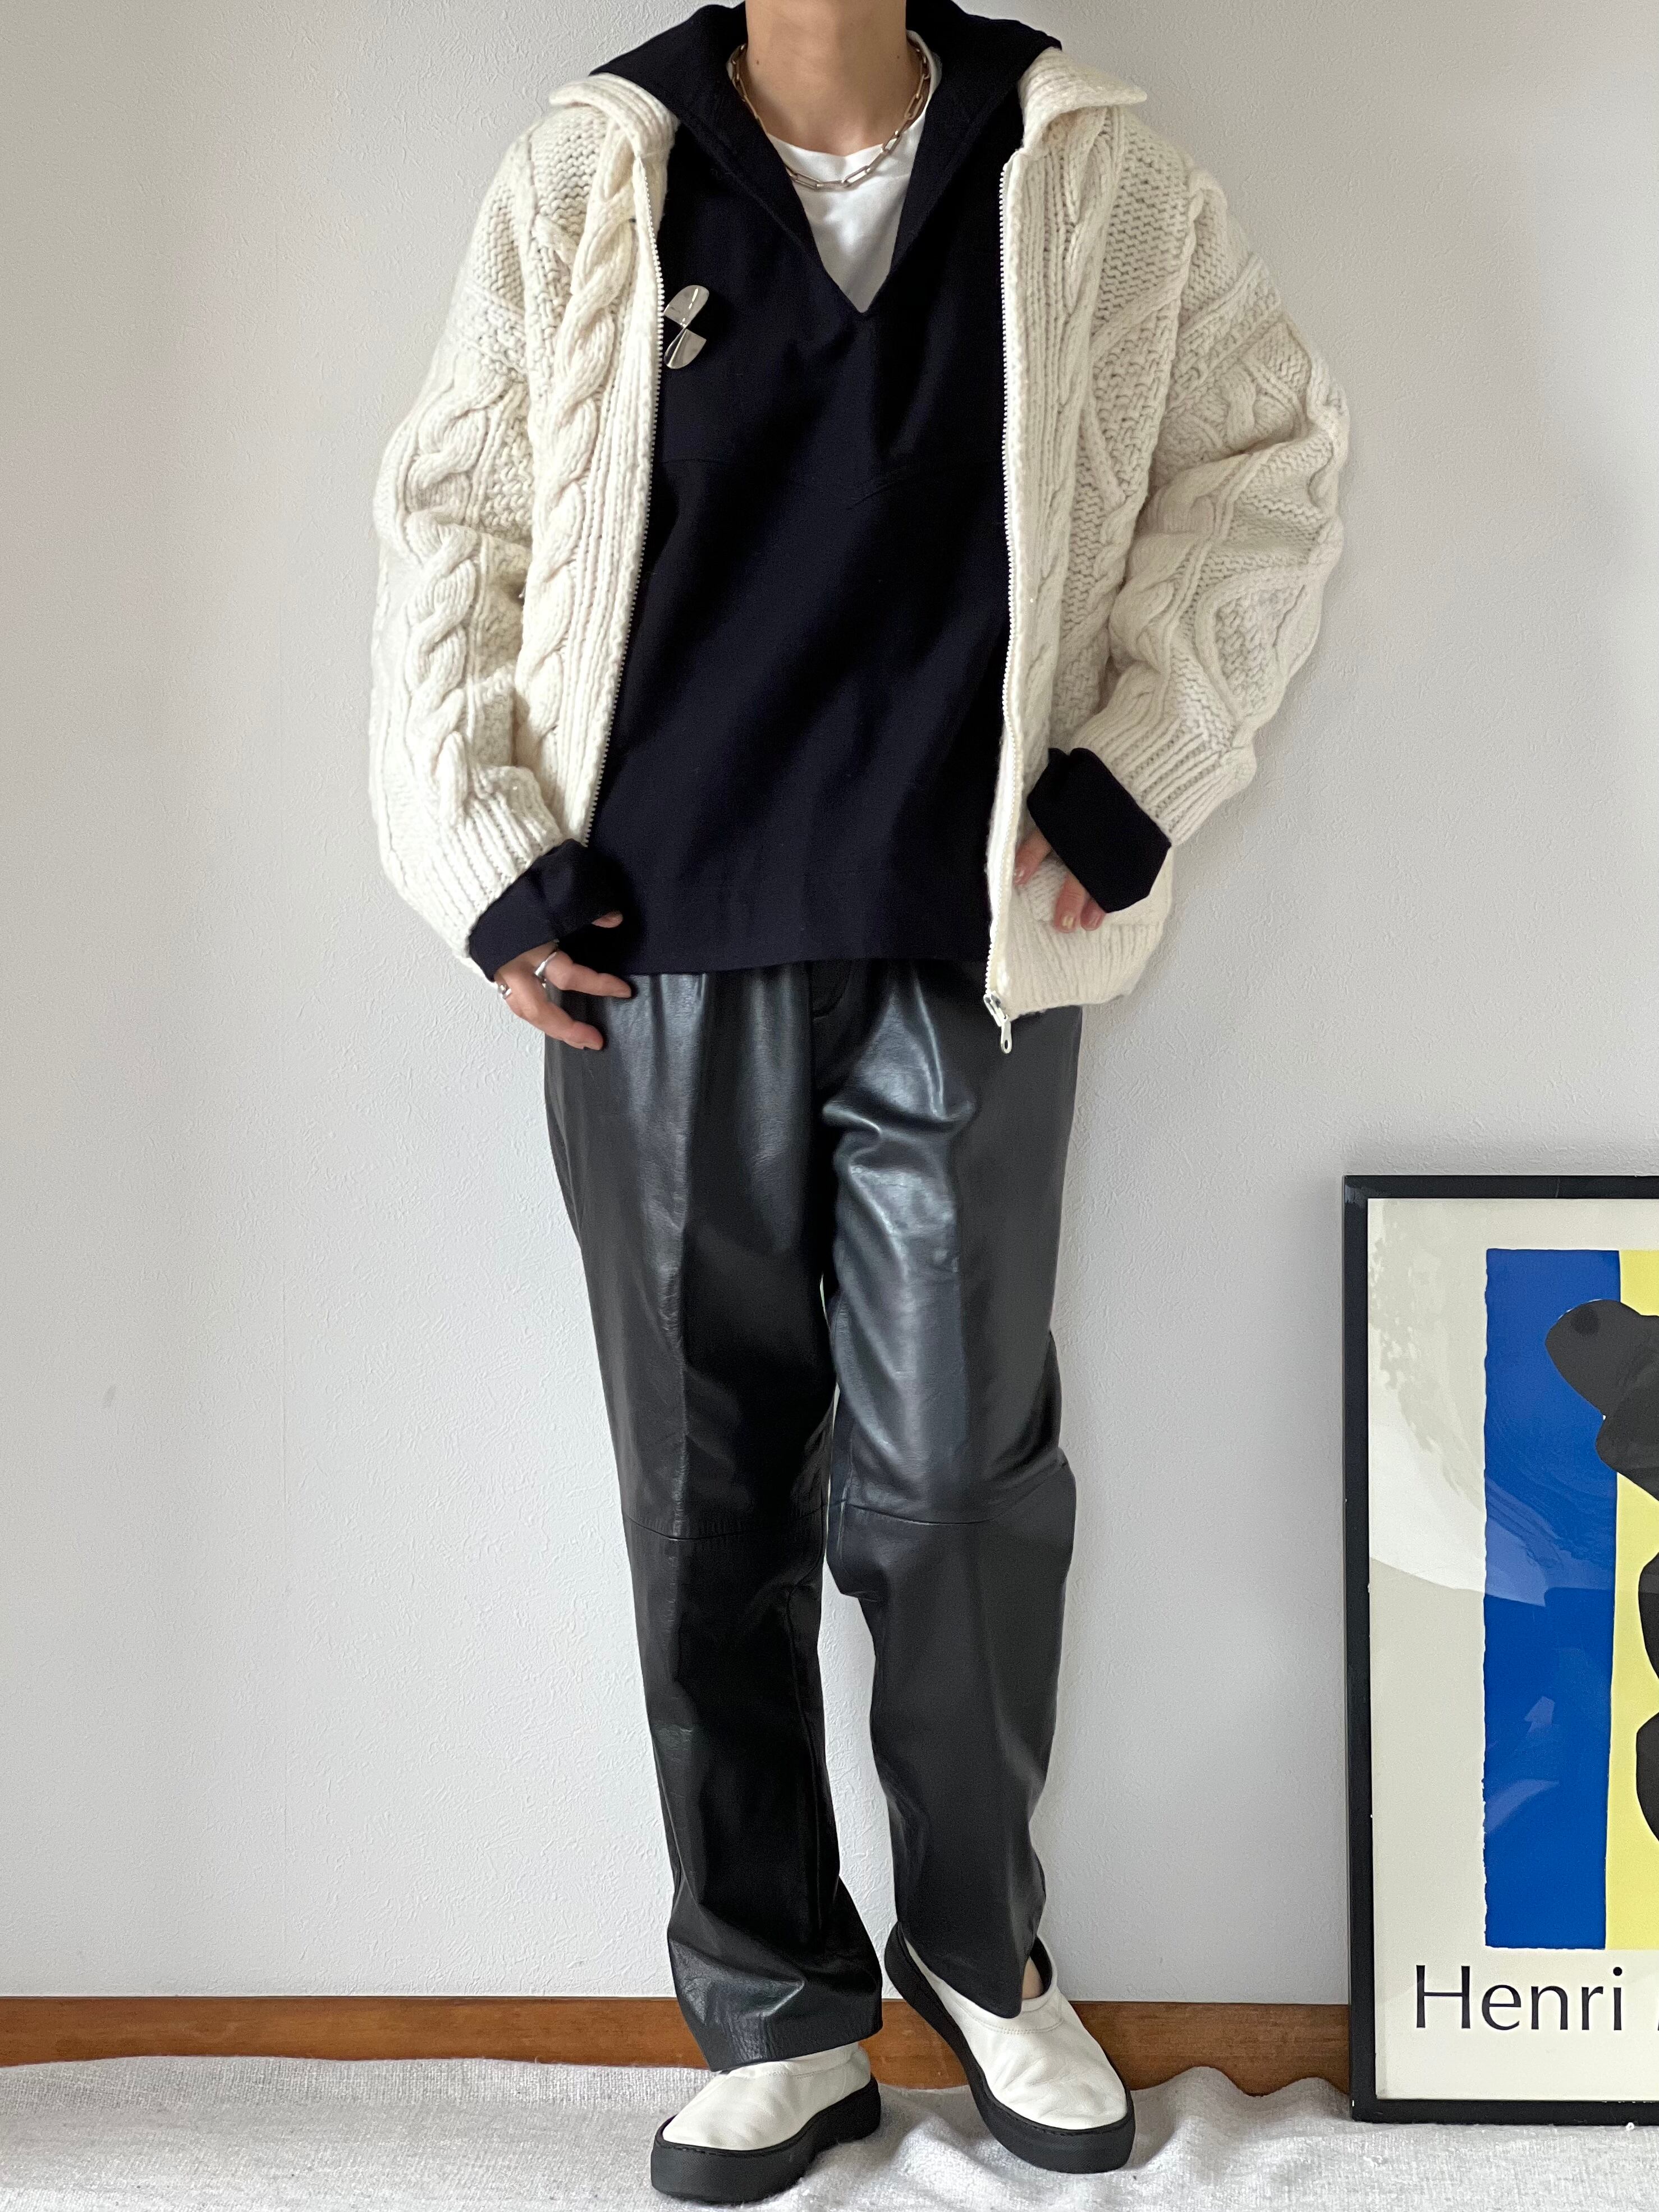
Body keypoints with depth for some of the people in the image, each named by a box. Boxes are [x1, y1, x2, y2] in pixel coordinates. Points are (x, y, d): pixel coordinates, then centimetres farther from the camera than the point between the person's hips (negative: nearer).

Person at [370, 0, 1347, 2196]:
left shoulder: (1099, 181, 5)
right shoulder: (587, 179, 5)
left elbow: (1268, 456, 12)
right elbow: (448, 520, 8)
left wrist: (1136, 776, 2)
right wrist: (484, 863, 0)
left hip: (971, 960, 0)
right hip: (658, 960, 1)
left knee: (958, 1482, 4)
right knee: (709, 1501, 6)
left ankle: (980, 1950, 28)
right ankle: (779, 2013, 22)